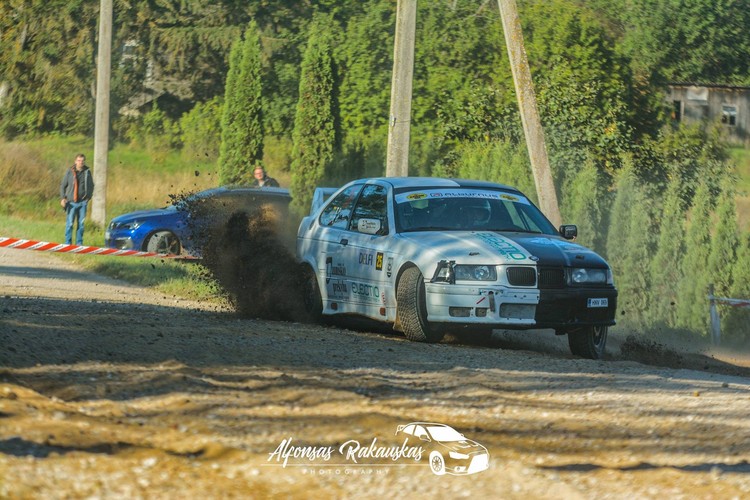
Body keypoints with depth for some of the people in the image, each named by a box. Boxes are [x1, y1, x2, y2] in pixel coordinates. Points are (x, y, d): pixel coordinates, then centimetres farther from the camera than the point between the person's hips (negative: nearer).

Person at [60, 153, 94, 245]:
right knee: (69, 223, -4)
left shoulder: (87, 172, 5)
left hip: (83, 202, 2)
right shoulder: (70, 172, 0)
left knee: (81, 224, 4)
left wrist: (88, 197, 5)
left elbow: (91, 186, 16)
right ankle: (68, 243, 3)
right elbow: (63, 185, 4)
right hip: (71, 202, -2)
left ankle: (79, 243, 11)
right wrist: (63, 198, -6)